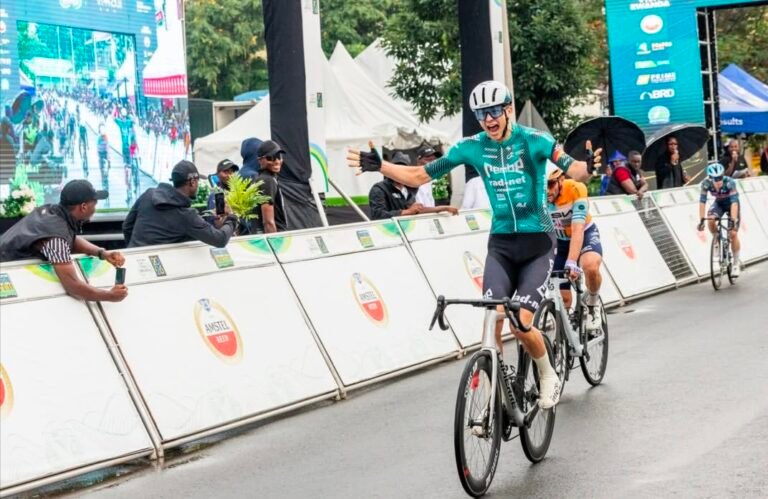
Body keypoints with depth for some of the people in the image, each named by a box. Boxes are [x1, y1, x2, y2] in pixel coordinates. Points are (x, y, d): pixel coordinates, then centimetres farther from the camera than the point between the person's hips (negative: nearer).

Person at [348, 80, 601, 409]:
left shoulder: (533, 141, -11)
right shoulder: (472, 147, -2)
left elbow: (572, 169, -26)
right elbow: (421, 176, 1)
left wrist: (589, 167, -49)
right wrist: (379, 166, -11)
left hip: (537, 242, -3)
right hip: (500, 243, 3)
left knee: (522, 323, -13)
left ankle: (548, 377, 15)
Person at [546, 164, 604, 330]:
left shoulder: (576, 189, -32)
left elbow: (577, 230, -38)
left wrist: (572, 263, -49)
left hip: (585, 234, -3)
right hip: (558, 240, 3)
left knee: (591, 266, -34)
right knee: (562, 297, -4)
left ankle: (592, 302, -6)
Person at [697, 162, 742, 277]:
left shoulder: (729, 182, -36)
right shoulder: (706, 183, -29)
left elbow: (734, 202, -40)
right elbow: (702, 201, -28)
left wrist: (733, 220, -47)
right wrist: (701, 220, -35)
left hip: (731, 204, -2)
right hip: (719, 203, 2)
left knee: (733, 233, -11)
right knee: (710, 220, -29)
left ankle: (736, 263, 6)